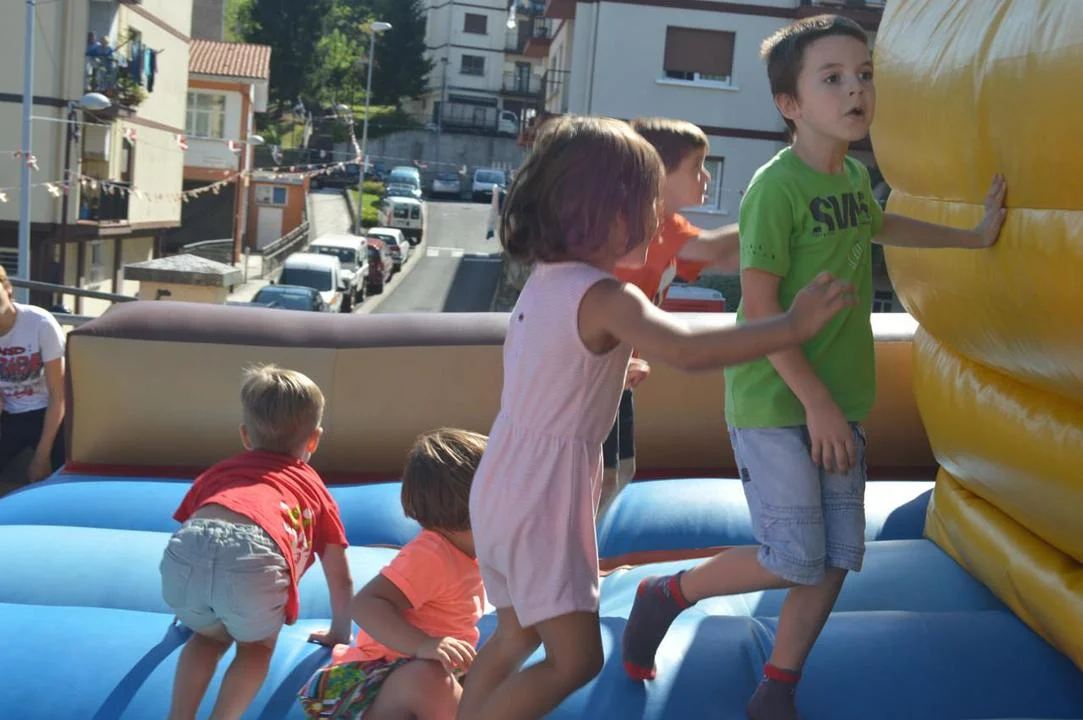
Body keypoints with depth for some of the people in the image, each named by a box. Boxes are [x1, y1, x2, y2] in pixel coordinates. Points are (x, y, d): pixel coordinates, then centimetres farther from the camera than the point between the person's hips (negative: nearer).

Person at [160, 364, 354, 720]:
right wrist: (339, 634, 57)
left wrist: (191, 612, 66)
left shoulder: (216, 473, 40)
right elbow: (341, 579, 40)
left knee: (209, 637, 33)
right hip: (254, 559, -2)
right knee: (257, 645, 28)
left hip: (185, 552, 3)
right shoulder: (315, 489, 35)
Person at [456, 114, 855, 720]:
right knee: (575, 658, -4)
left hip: (506, 483, 10)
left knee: (516, 636, 22)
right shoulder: (604, 297, -21)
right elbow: (689, 352, -36)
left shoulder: (546, 281, 7)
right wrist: (794, 325, -31)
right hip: (545, 495, -10)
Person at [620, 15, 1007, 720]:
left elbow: (878, 224, 31)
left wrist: (973, 236, 36)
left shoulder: (855, 174, 8)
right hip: (776, 404, -8)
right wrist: (815, 402, -18)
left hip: (839, 403, 8)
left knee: (838, 557, 8)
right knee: (794, 562, -8)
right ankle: (667, 594, 17)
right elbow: (760, 304, -18)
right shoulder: (776, 186, -17)